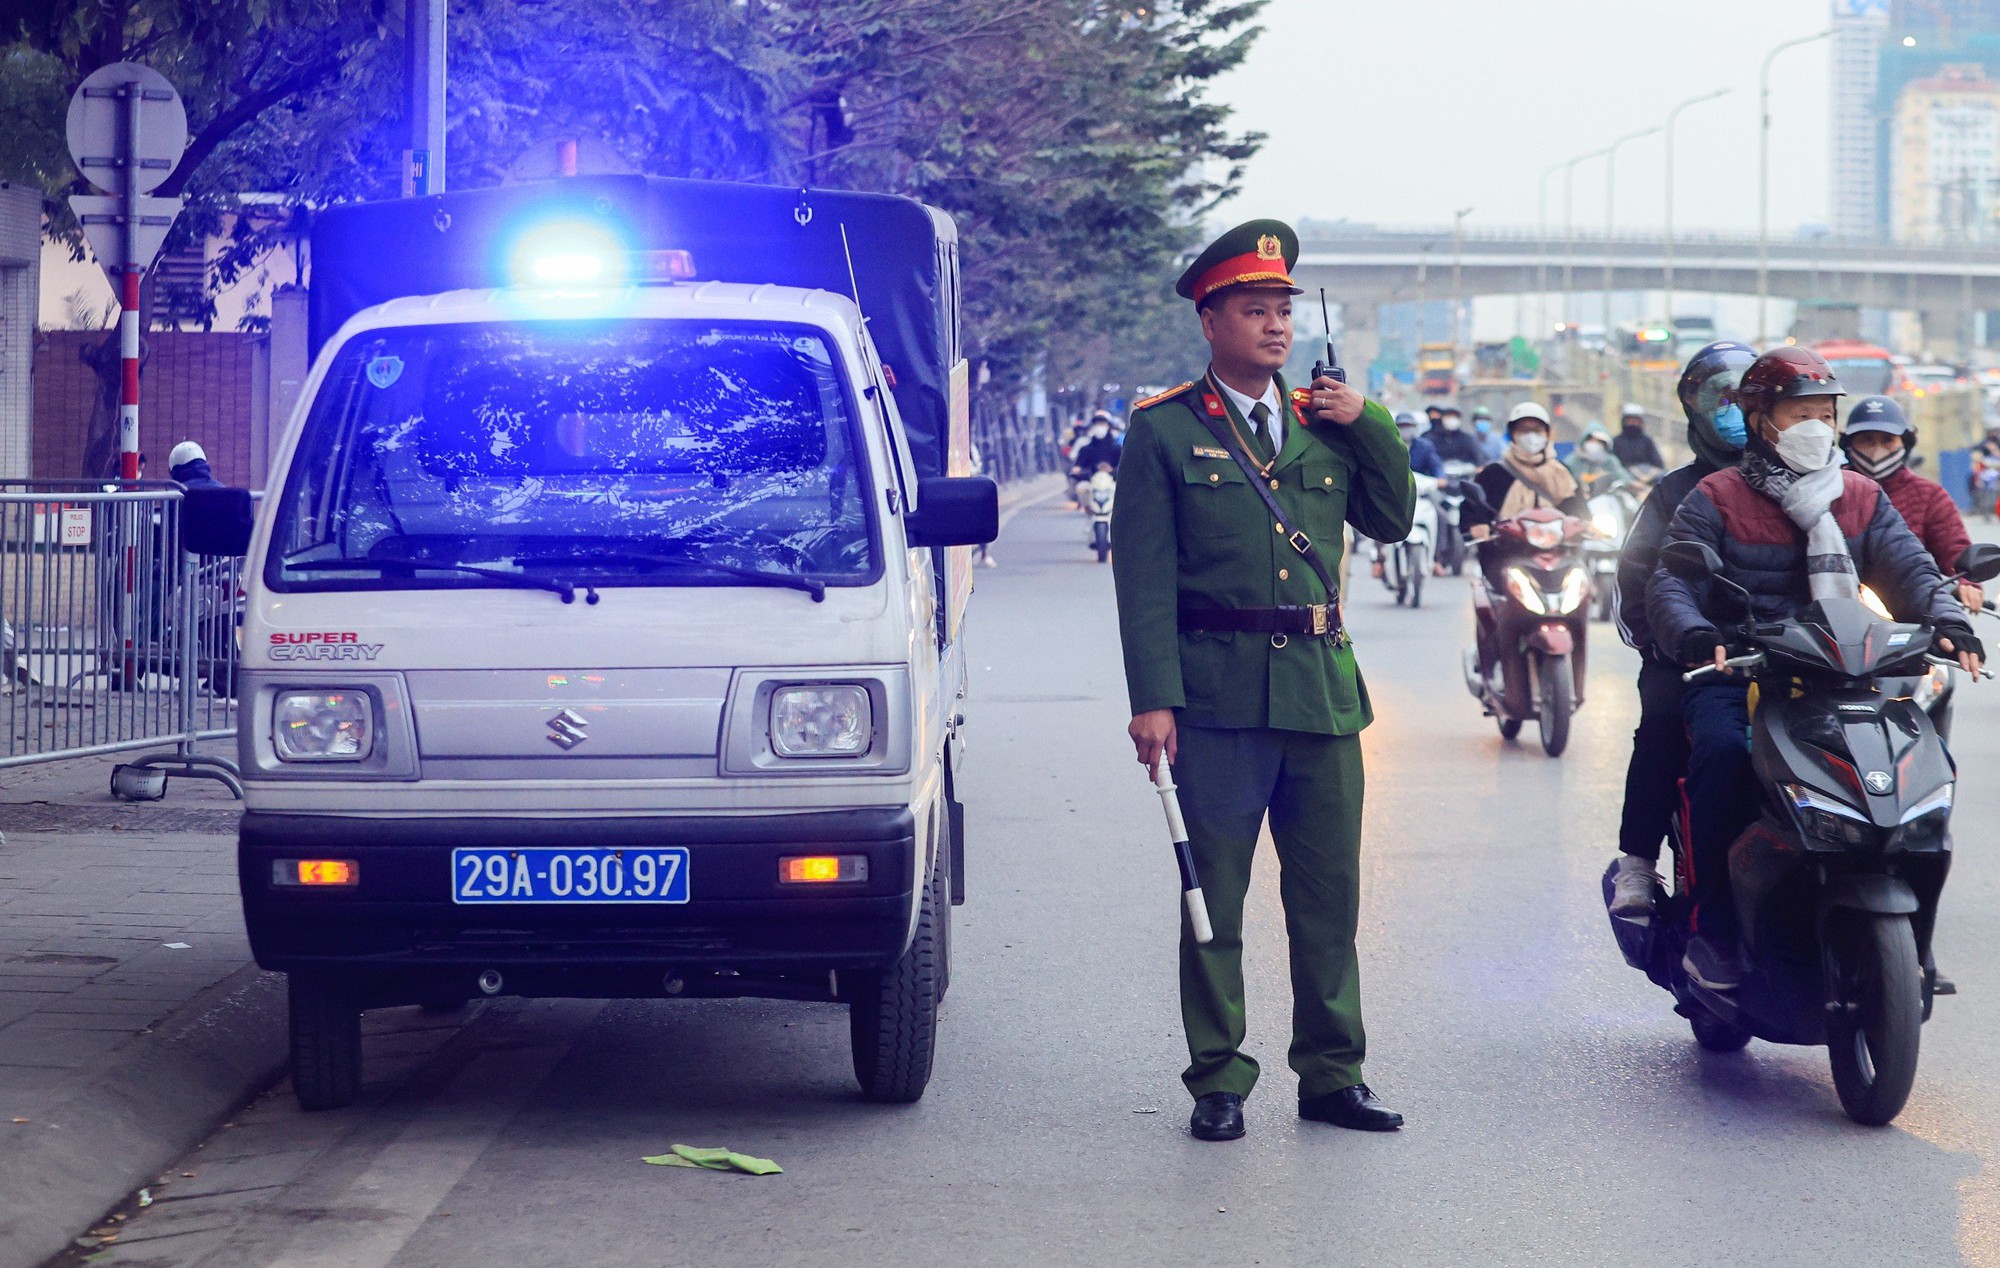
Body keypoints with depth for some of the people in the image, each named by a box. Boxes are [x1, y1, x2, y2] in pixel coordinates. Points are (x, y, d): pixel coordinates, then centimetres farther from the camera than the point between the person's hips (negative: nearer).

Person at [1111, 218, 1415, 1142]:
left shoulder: (1326, 423, 15)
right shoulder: (1164, 431, 1)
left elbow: (1392, 521, 15)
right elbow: (1143, 575, -4)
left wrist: (1370, 427, 2)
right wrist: (1154, 698, -11)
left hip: (1322, 686, 4)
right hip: (1218, 691, -4)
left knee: (1329, 894, 8)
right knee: (1214, 897, 1)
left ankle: (1332, 1074, 16)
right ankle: (1218, 1082, 9)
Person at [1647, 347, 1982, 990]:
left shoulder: (1862, 498, 15)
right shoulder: (1715, 498, 3)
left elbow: (1909, 569, 2)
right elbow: (1669, 584, -8)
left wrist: (1946, 620, -21)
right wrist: (1695, 636, -31)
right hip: (1734, 675, -3)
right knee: (1724, 751, -35)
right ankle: (1712, 927, -26)